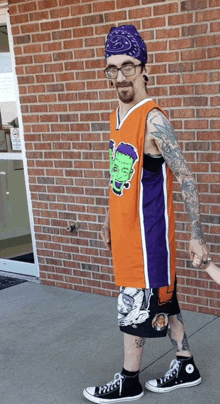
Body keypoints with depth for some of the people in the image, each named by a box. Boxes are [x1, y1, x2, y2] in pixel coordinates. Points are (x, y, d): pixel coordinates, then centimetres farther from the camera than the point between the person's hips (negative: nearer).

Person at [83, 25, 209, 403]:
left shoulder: (153, 120, -19)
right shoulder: (117, 117, 7)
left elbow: (186, 180, -18)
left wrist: (197, 236, -18)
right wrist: (109, 218, 23)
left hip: (148, 233, -8)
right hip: (125, 230, 8)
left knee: (134, 307, 4)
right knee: (163, 301, 18)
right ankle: (186, 368, 33)